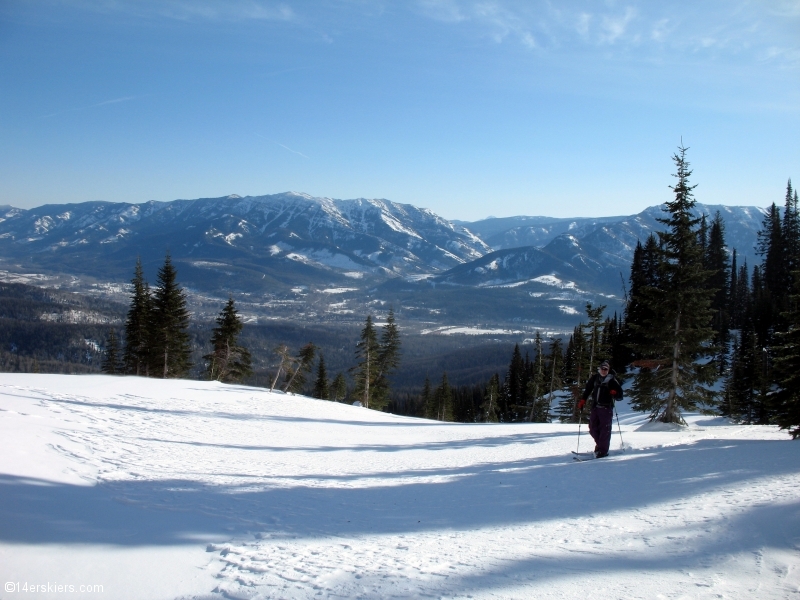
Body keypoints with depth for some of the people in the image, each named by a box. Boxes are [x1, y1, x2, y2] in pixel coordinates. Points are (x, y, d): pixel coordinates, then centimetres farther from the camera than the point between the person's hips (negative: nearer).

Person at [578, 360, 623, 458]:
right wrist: (582, 401, 13)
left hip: (606, 408, -4)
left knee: (605, 429, -7)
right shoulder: (594, 378, 10)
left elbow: (620, 396, 1)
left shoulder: (612, 381, 0)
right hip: (594, 407, 5)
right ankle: (600, 444, 27)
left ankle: (603, 450, -2)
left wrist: (615, 393, -21)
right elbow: (587, 390, 19)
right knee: (592, 429, 7)